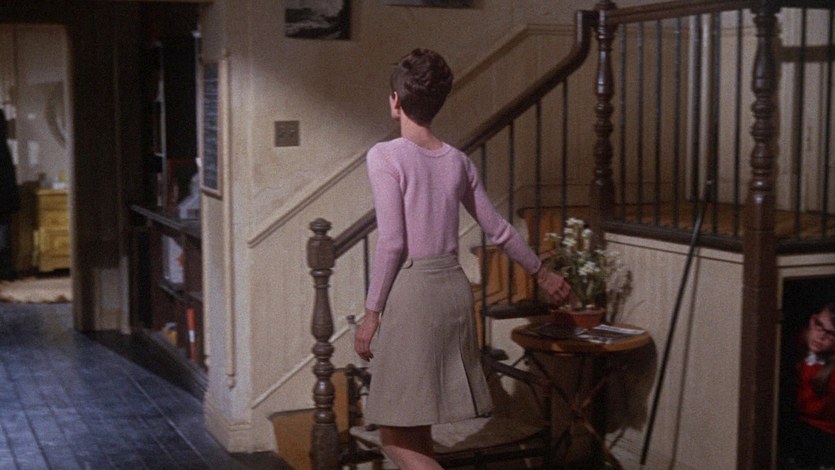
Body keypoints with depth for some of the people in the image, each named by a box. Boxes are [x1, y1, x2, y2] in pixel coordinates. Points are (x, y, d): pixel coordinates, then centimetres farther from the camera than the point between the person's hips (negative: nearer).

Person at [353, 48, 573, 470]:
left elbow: (391, 242, -14)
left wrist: (371, 312, -8)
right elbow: (498, 230, 16)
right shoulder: (457, 161, 9)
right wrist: (541, 272, 30)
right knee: (416, 430, 16)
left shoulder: (385, 156, -9)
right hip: (453, 287, 7)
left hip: (410, 291, -7)